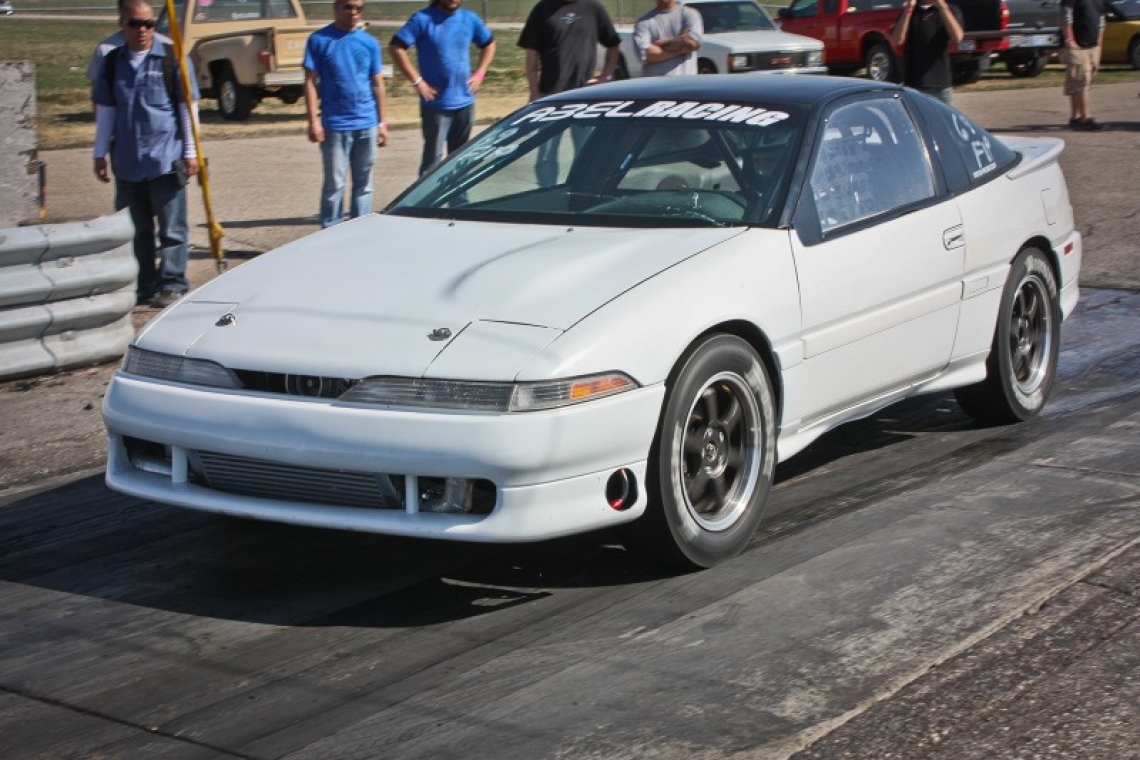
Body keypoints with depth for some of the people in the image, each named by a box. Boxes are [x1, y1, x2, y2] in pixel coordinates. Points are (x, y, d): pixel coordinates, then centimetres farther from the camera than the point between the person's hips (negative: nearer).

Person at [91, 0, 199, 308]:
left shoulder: (172, 59, -2)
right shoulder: (112, 62, 8)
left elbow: (187, 106, 0)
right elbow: (105, 110, 14)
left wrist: (190, 151, -2)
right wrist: (100, 153, 12)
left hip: (166, 159, -4)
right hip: (127, 161, 4)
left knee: (172, 229, 1)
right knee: (136, 229, 11)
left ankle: (172, 285, 8)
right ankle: (144, 286, 20)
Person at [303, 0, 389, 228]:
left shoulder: (370, 43, 7)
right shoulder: (319, 40, -2)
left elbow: (377, 84, 11)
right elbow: (311, 82, -3)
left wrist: (382, 122, 9)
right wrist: (313, 121, -9)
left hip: (366, 124, 3)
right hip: (334, 125, -3)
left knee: (363, 183, 9)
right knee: (334, 184, 1)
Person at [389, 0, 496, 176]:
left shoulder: (470, 19, 5)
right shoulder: (423, 19, -10)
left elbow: (489, 44, 20)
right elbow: (396, 47, -14)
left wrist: (479, 73, 6)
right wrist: (417, 81, -16)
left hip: (464, 102, 5)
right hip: (436, 104, -5)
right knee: (433, 158, -5)